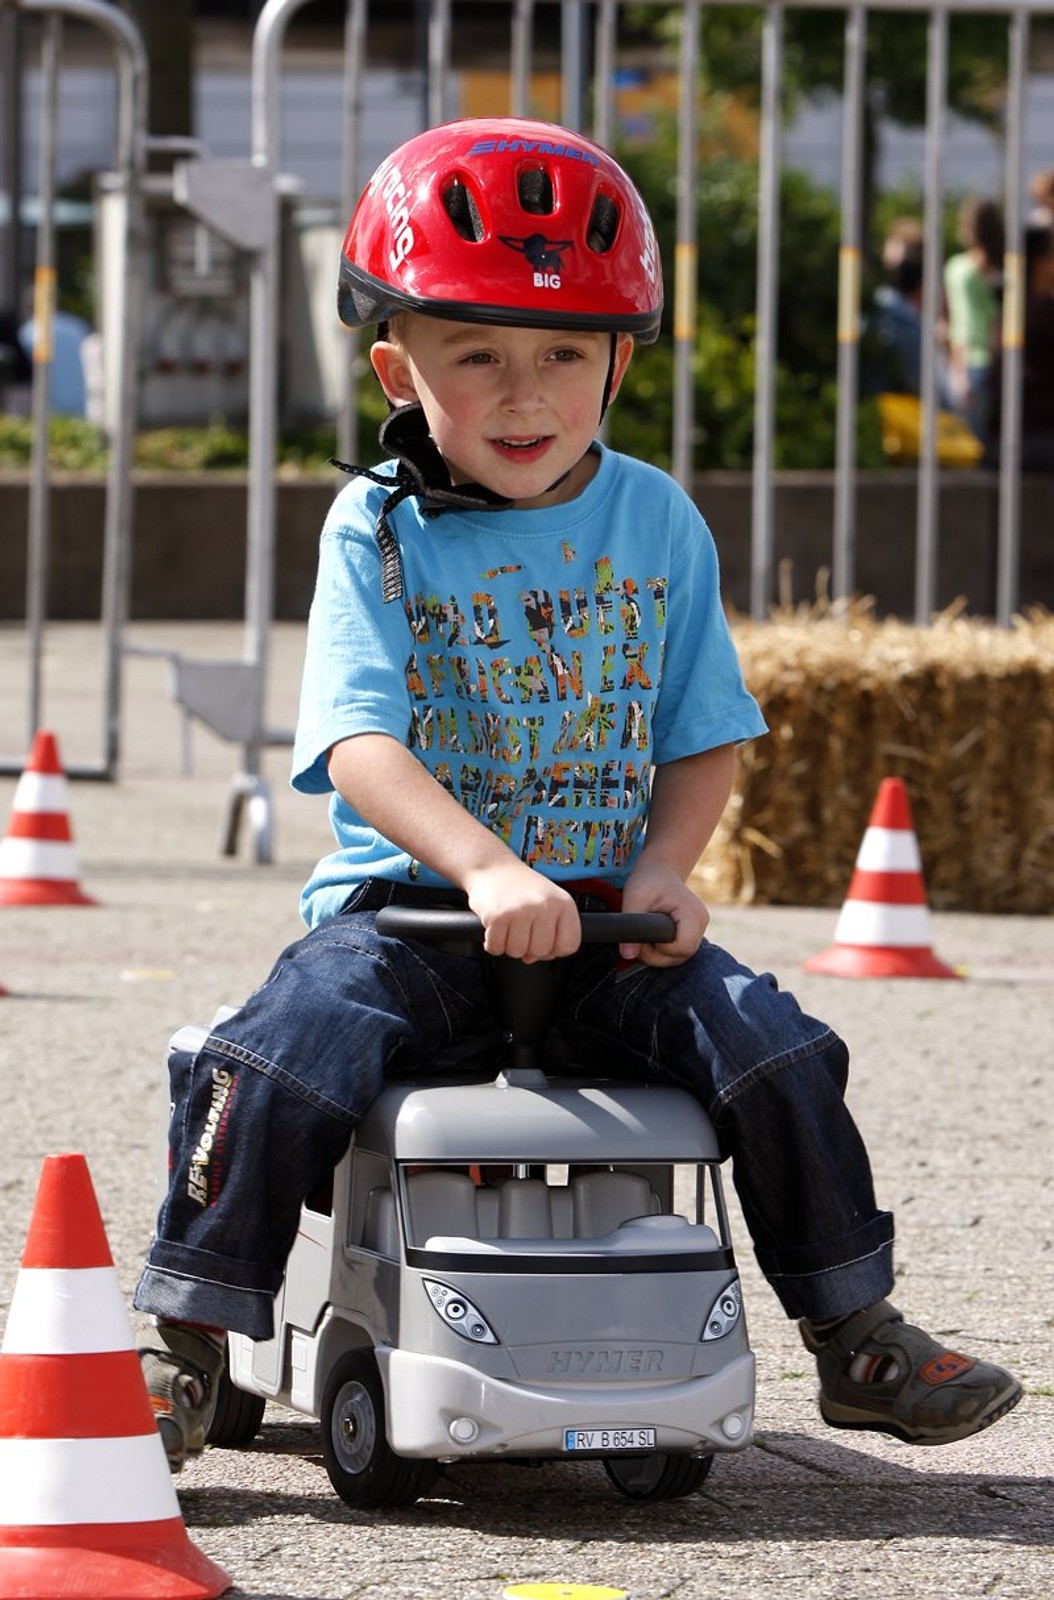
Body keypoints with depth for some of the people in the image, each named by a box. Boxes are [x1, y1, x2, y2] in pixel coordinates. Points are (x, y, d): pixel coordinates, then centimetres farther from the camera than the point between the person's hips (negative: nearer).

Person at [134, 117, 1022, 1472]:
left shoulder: (658, 524, 7)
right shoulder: (378, 531, -3)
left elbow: (705, 742, 11)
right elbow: (360, 744, -16)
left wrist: (661, 876, -10)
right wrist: (487, 870, -33)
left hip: (605, 917, 2)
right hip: (406, 901, -2)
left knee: (773, 1046, -16)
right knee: (277, 1062, -27)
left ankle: (857, 1335, 3)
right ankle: (185, 1347, -12)